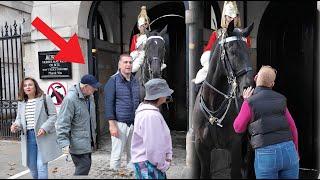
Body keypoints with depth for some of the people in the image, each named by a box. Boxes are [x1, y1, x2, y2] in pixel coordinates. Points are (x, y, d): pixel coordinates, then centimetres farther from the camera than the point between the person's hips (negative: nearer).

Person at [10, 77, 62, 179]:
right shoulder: (21, 102, 12)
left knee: (41, 165, -8)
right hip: (28, 136, 5)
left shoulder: (45, 99, -4)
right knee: (32, 166, 14)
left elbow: (53, 116, -6)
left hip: (43, 136, -5)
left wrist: (44, 128, -18)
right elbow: (19, 118, 18)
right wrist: (16, 125, -5)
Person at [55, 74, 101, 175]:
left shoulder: (90, 96, 5)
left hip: (87, 141, 9)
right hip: (77, 143, -8)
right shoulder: (70, 99, -22)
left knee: (86, 166, 16)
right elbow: (62, 123, -20)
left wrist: (93, 135, 24)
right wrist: (64, 143, -23)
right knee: (83, 167, -6)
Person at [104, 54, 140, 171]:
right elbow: (108, 103, -10)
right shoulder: (113, 80, -5)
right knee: (117, 154, 1)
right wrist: (112, 124, -15)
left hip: (134, 123, 5)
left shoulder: (135, 81, 11)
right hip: (120, 123, -5)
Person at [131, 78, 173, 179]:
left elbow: (161, 138, 13)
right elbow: (153, 148, -26)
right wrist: (163, 165, -12)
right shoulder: (151, 115, -25)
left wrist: (167, 156, 3)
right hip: (148, 165, -10)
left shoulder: (150, 111, 8)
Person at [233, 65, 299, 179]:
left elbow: (238, 128, 4)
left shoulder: (250, 102, -6)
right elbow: (292, 128, 13)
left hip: (265, 154, -4)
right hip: (288, 150, 4)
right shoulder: (280, 99, 7)